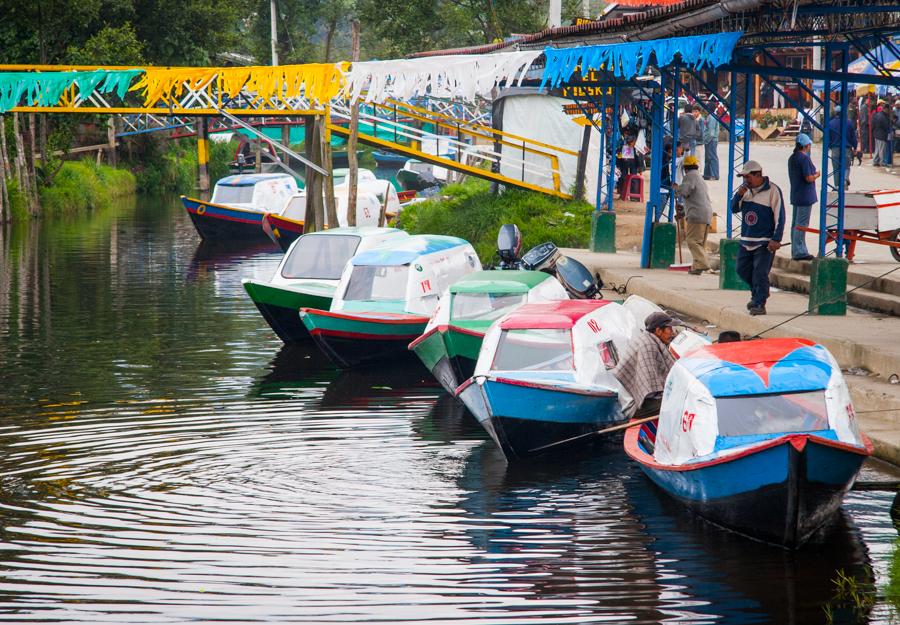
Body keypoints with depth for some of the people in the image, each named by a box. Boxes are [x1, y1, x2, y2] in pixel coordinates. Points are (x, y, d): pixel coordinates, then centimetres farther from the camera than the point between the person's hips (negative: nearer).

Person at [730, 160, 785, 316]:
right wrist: (739, 195, -7)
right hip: (746, 241, 7)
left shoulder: (772, 190, -10)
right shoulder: (746, 190, 9)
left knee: (760, 274, -10)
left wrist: (776, 240, -17)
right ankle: (757, 295, 31)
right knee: (743, 270, 11)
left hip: (765, 243, -7)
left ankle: (759, 303, -4)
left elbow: (779, 217, -11)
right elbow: (734, 209, 14)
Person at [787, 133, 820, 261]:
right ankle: (800, 252, -4)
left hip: (795, 196, 9)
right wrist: (817, 175, -1)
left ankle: (796, 251, 20)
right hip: (805, 196, -9)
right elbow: (809, 178, -21)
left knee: (795, 224, 14)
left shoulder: (792, 158, 10)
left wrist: (813, 174, 18)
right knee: (801, 224, -5)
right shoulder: (804, 158, -17)